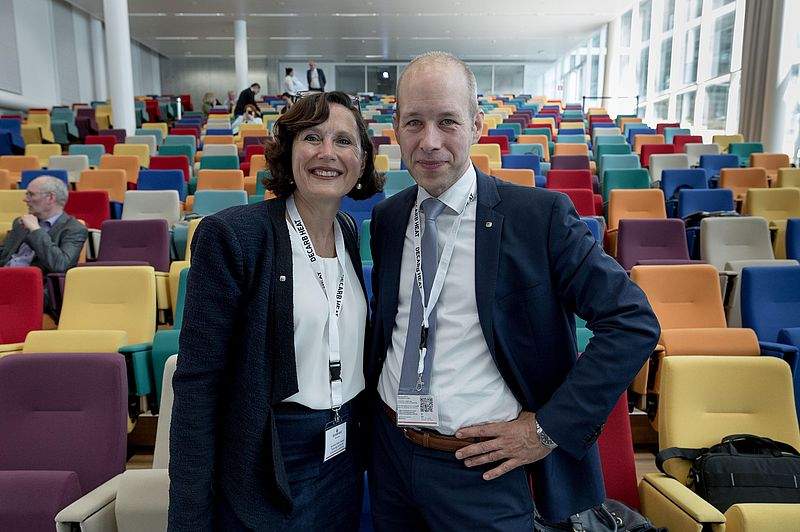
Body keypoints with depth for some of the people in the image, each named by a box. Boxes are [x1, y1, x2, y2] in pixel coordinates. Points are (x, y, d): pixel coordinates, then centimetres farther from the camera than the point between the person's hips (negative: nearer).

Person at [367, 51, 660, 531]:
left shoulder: (541, 215, -14)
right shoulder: (387, 218, 1)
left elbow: (634, 323, -14)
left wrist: (549, 427, -15)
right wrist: (373, 392, 4)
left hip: (482, 471, -4)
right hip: (389, 450, 5)